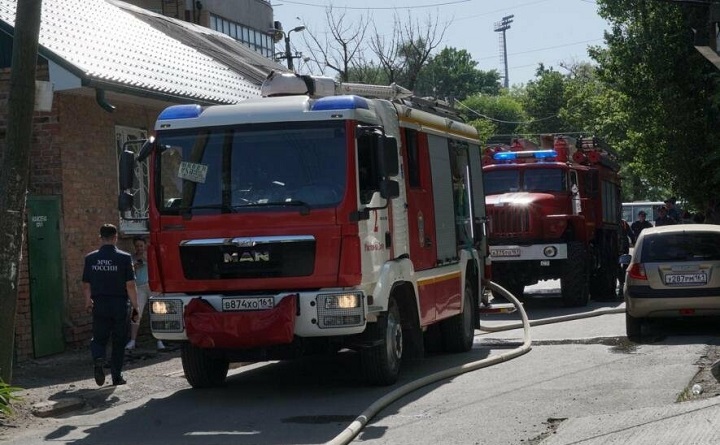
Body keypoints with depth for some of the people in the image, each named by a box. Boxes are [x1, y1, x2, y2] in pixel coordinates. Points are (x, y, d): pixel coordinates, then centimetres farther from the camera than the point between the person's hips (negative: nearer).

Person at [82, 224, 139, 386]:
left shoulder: (90, 258, 1)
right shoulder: (124, 258, -8)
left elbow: (86, 285, 6)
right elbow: (130, 285, -9)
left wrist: (88, 301, 23)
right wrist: (135, 307, -2)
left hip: (99, 305, 2)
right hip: (119, 304, -2)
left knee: (99, 338, 13)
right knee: (119, 341, 10)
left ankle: (98, 359, -17)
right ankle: (117, 377, 12)